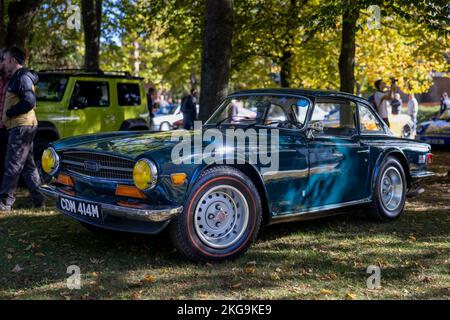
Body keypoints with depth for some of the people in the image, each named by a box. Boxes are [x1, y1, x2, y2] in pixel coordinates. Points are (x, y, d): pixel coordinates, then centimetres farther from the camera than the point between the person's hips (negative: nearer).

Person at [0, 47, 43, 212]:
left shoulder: (22, 77, -12)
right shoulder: (16, 78, 20)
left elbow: (29, 101, -23)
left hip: (21, 127, -10)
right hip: (21, 127, 10)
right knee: (27, 164, 12)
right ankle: (38, 198, 16)